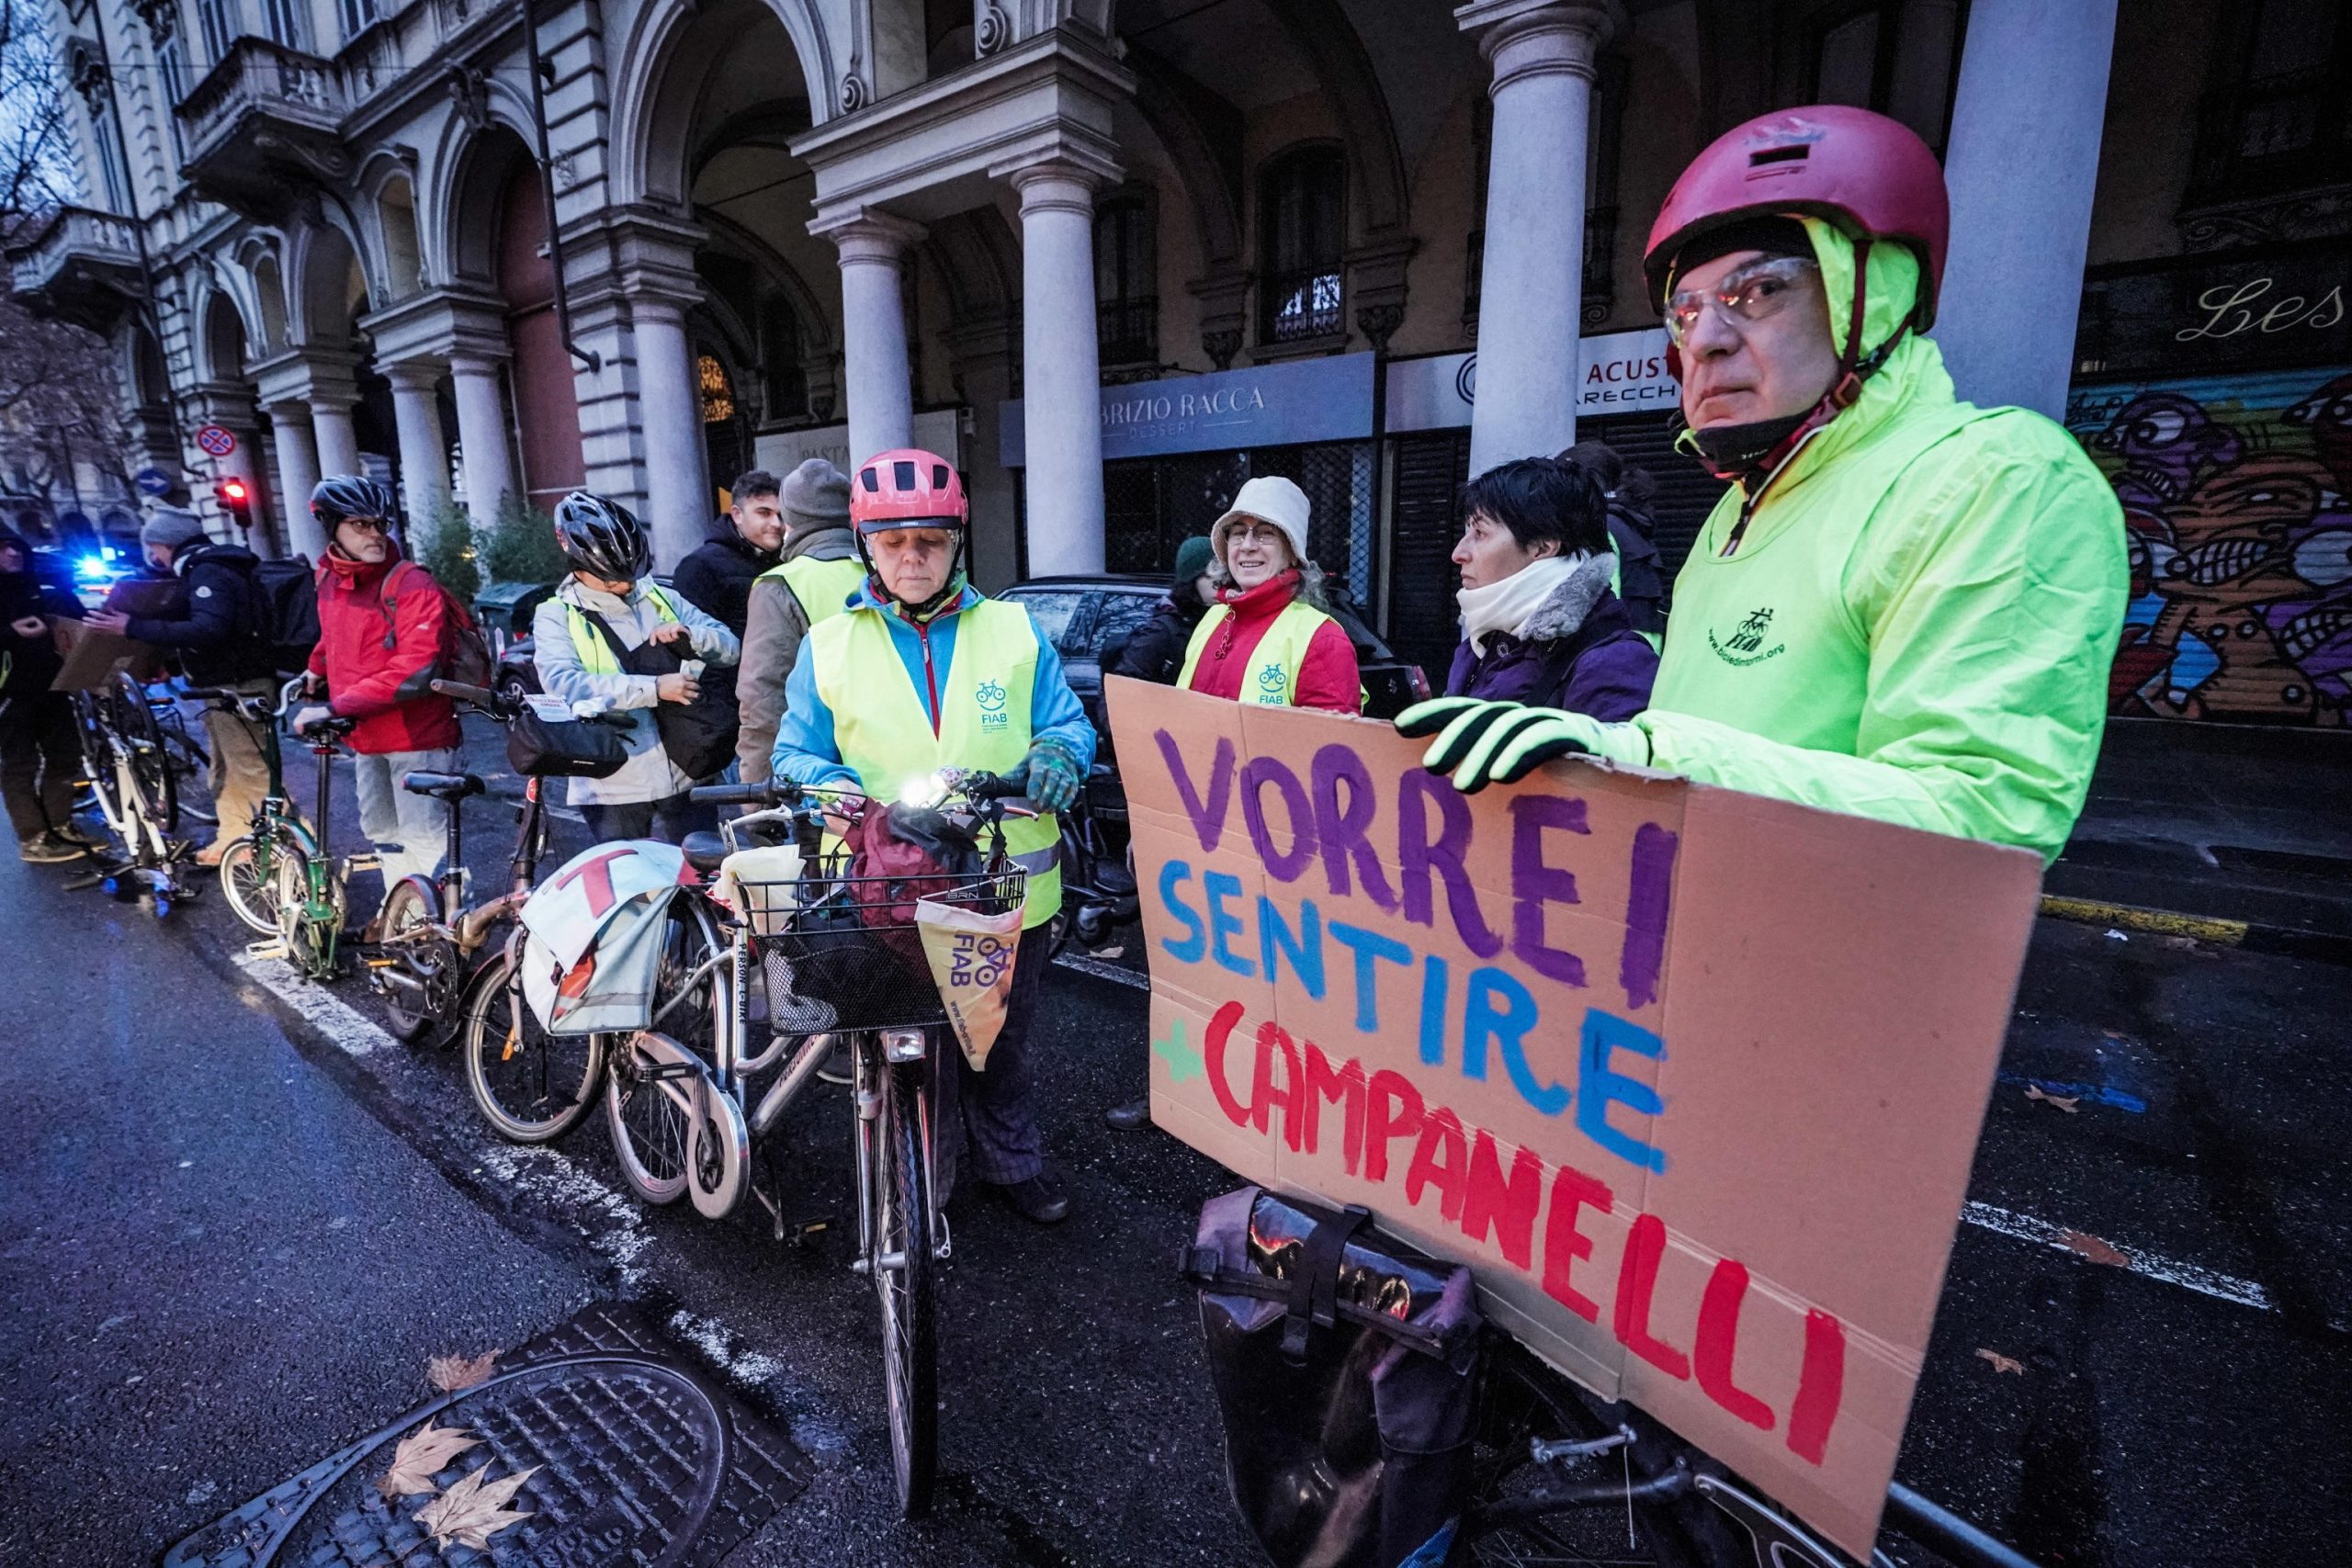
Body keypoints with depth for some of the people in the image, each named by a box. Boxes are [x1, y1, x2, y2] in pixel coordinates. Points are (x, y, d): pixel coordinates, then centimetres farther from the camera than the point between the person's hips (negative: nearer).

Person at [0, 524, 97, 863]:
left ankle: (60, 825, 22)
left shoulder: (47, 583, 8)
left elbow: (79, 620, 12)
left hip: (52, 687, 5)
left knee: (64, 757, 10)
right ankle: (33, 840, 5)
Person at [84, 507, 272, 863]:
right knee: (226, 770, 16)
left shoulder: (207, 572, -15)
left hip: (237, 688, -11)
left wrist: (134, 627, -24)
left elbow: (207, 630, -30)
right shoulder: (212, 567, 17)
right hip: (226, 686, 11)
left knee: (252, 771, -8)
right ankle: (232, 840, 24)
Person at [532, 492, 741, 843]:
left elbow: (730, 646, 8)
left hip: (687, 775, 3)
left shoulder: (662, 599, 12)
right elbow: (562, 684, -17)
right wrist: (654, 687, -24)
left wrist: (688, 634, -13)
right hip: (615, 788, -3)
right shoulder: (556, 616, 1)